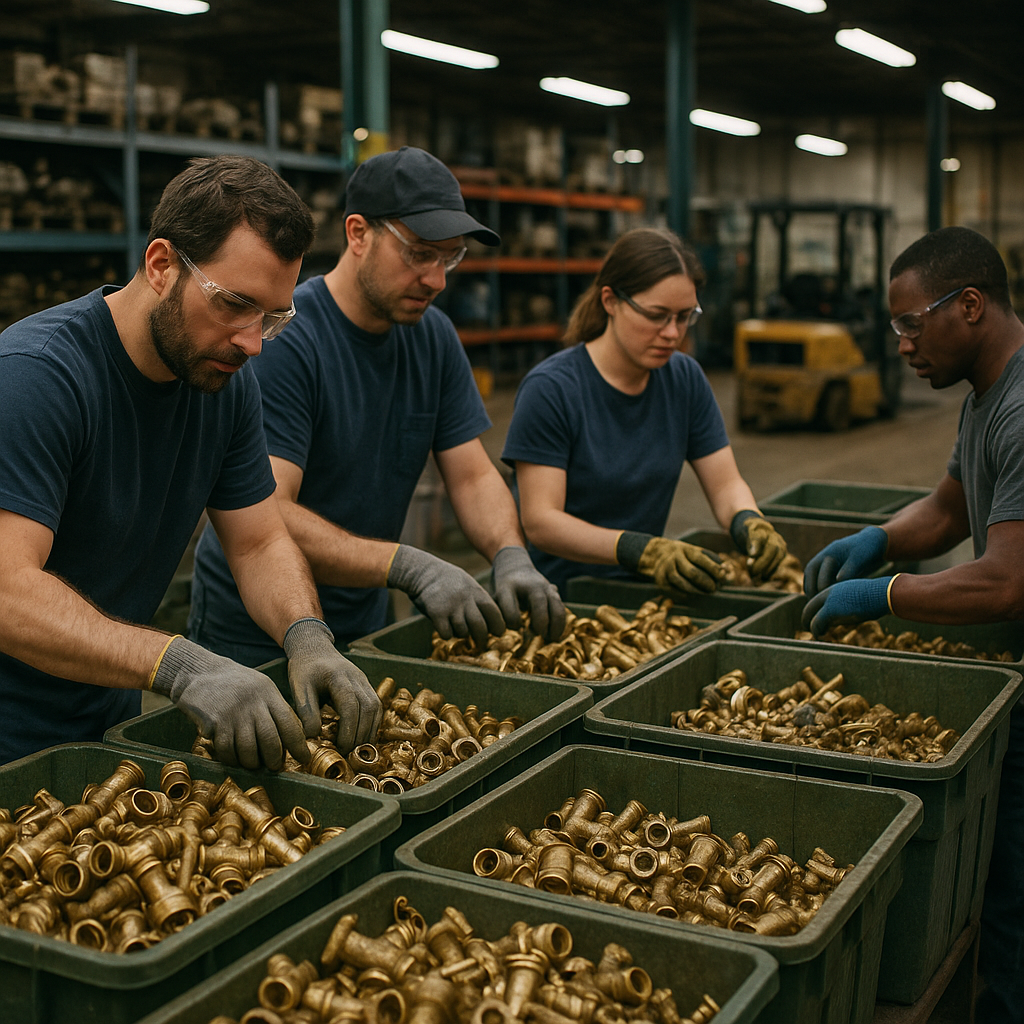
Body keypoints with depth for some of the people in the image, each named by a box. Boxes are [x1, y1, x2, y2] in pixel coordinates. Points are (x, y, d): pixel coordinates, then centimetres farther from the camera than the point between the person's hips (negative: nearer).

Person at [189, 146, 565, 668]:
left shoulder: (435, 338, -1)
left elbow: (473, 474, 0)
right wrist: (409, 566, -40)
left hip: (363, 625, 6)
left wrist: (511, 557, -21)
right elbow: (263, 515, -30)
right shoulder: (280, 339, -23)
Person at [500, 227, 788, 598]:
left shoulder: (685, 379, 5)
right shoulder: (549, 389, -14)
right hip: (559, 592, -5)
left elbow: (726, 483, 7)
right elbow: (540, 522, -20)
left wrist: (749, 522, -17)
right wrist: (644, 551, -34)